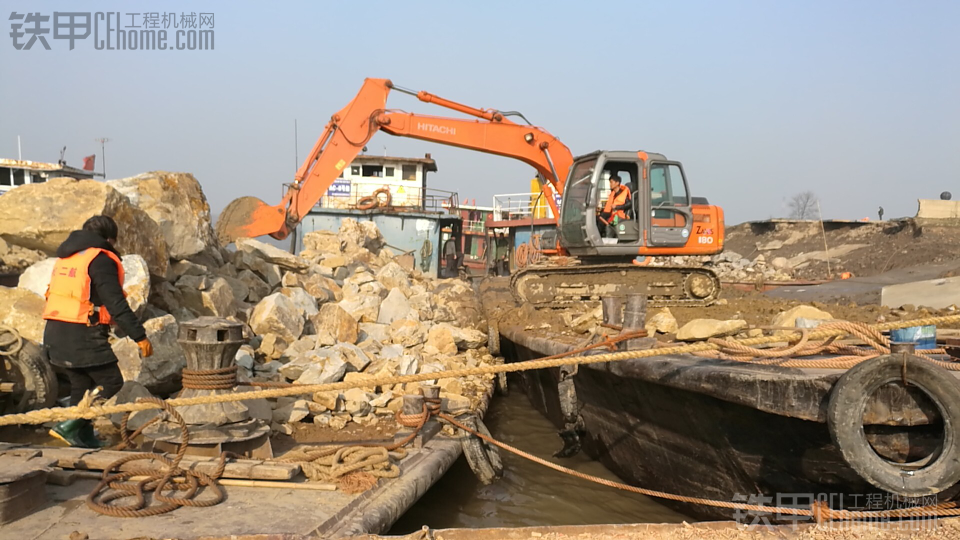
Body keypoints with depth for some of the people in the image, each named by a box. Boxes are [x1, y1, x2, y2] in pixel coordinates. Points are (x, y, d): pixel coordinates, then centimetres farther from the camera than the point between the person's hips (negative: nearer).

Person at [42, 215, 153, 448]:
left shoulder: (66, 256, 18)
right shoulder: (101, 259, -10)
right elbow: (116, 304, -17)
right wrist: (140, 336, -16)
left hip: (55, 332, 9)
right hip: (82, 334, -9)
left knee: (81, 384, 19)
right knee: (111, 383, 0)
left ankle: (83, 437, 23)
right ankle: (68, 426, -6)